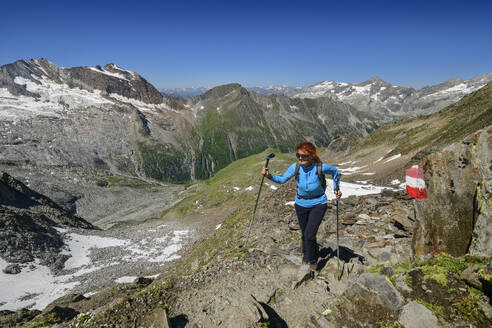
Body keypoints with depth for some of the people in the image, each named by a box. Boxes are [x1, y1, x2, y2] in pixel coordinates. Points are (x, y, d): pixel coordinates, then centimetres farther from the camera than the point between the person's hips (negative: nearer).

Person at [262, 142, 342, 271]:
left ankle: (313, 260, 19)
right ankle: (305, 254, 49)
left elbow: (335, 171, -2)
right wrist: (269, 175, -21)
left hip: (318, 204, -3)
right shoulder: (295, 167, -18)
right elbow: (282, 179, -5)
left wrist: (336, 188, -10)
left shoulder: (320, 168, -24)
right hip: (301, 204, 3)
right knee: (304, 233, 17)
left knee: (309, 235, -11)